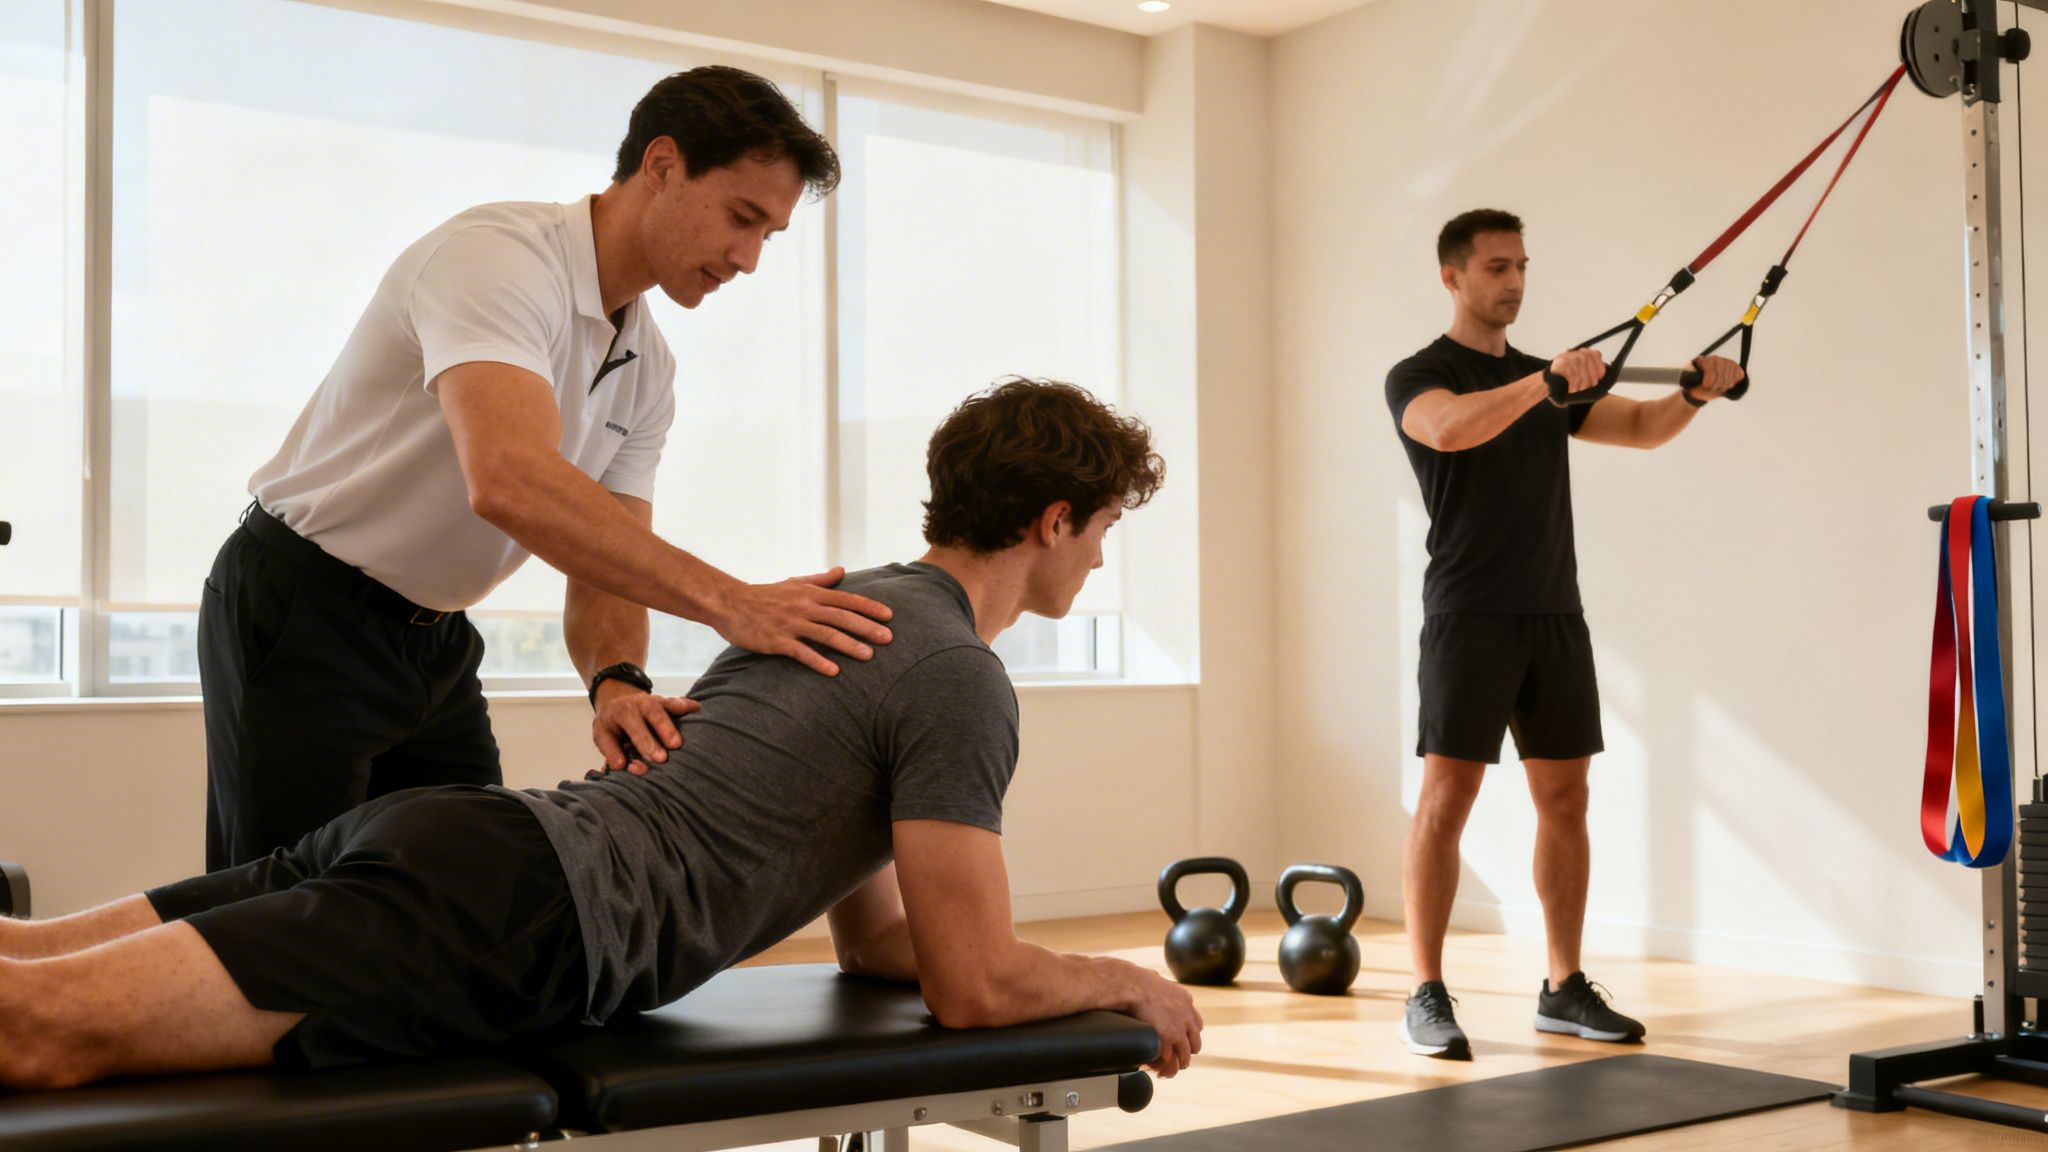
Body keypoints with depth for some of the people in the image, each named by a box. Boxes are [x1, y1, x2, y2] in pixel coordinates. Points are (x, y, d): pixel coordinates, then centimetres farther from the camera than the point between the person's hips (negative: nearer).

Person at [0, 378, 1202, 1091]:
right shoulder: (959, 681, -2)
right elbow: (974, 984, -6)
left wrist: (1091, 977, 30)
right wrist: (1125, 983, 14)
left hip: (442, 830, 9)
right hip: (524, 910, -9)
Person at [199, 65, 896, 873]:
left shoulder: (647, 368, 3)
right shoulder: (498, 256, -24)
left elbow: (608, 563, -2)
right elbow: (509, 481, -42)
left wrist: (616, 681, -25)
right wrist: (728, 602, -45)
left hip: (437, 641, 8)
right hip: (301, 617, -8)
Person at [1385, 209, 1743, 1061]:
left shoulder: (1547, 382, 20)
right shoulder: (1418, 377, -3)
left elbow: (1640, 428, 13)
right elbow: (1451, 428, -26)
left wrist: (1695, 394, -7)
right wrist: (1545, 380, -38)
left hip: (1556, 614, 7)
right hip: (1470, 616, -7)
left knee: (1565, 797, 8)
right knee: (1446, 798, -8)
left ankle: (1565, 988, 16)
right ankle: (1426, 996, -3)